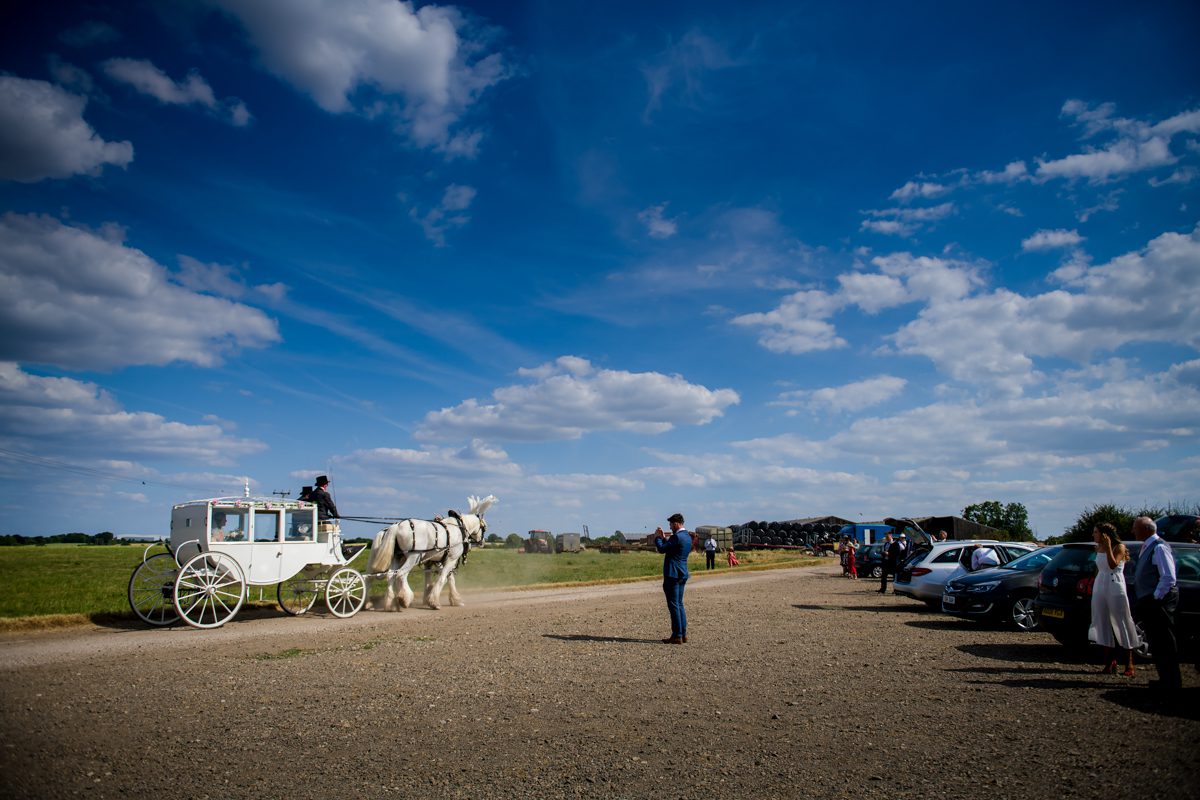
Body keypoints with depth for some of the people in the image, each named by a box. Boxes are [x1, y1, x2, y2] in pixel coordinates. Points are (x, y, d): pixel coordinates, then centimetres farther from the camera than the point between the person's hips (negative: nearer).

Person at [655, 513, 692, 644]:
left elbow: (661, 549, -15)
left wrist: (657, 538, 0)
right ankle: (683, 634, 18)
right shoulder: (687, 536, 12)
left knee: (674, 605, -4)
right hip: (682, 574, 10)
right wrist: (664, 537, 16)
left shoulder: (677, 536, -18)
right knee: (679, 604, 15)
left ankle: (677, 636, -2)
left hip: (673, 574, -10)